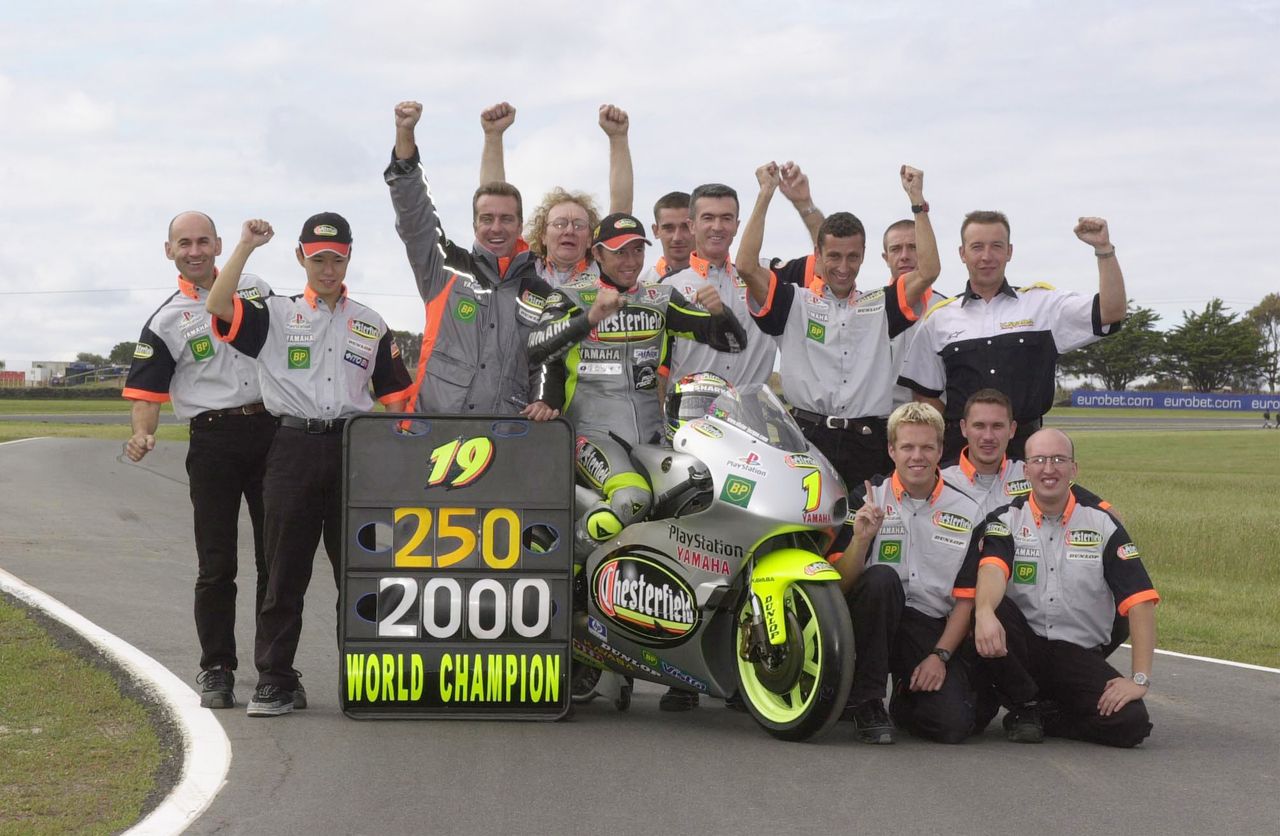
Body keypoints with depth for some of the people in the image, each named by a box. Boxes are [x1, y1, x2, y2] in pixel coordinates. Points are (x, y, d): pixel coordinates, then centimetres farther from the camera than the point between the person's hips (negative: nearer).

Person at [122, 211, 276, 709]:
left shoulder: (258, 291, 11)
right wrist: (142, 435, -22)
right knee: (216, 564, -2)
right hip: (213, 440, -2)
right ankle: (216, 672, 7)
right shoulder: (167, 321, 2)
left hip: (271, 432, 2)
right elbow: (146, 391, -3)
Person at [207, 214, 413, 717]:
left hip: (355, 450, 2)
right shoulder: (276, 316, 7)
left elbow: (395, 397, 14)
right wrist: (246, 246, -12)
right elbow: (217, 306, -11)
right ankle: (276, 681, 7)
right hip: (294, 449, -2)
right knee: (285, 571, 2)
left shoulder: (371, 326, 14)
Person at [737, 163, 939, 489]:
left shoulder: (879, 305, 16)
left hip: (869, 445, 2)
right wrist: (765, 195, -3)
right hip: (808, 439, -2)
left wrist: (917, 199, 3)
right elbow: (747, 266, -3)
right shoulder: (796, 302, 9)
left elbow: (928, 272, 5)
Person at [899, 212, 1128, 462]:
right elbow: (926, 396, 14)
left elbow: (1111, 312, -2)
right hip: (960, 448, 0)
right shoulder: (939, 318, 11)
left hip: (1025, 449, 0)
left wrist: (1104, 248, -11)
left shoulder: (1043, 304, 9)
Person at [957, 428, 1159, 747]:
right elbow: (992, 570, -22)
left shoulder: (1102, 524, 1)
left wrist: (1140, 679, -15)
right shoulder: (1005, 521, 1)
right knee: (992, 613, -33)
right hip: (1022, 646, -1)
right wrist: (984, 613, -46)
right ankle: (1024, 706, -8)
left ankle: (1042, 715, 4)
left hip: (1080, 656, 1)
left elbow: (1140, 600, -5)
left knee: (1132, 722, -25)